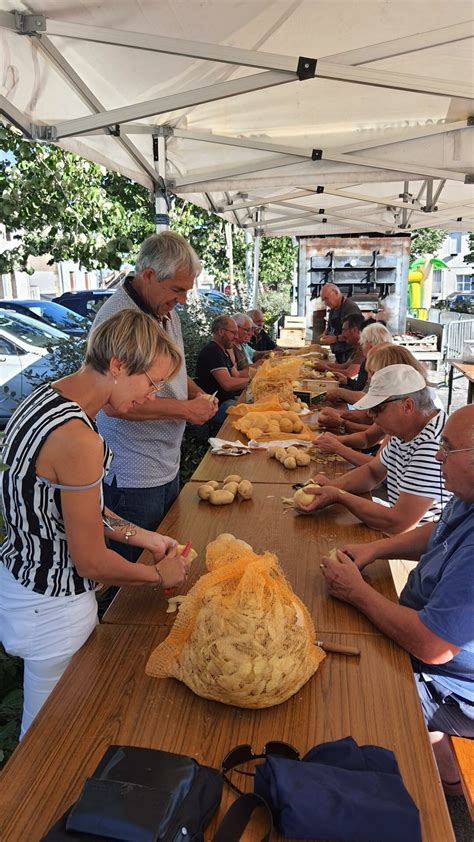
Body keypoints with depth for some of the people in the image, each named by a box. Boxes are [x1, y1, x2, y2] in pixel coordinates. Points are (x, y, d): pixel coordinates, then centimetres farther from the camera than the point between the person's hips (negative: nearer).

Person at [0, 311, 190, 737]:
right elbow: (92, 561, -21)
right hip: (52, 608, -9)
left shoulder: (46, 396, -2)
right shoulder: (77, 439, -31)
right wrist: (160, 575, -4)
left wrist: (141, 536, 8)